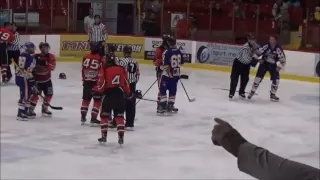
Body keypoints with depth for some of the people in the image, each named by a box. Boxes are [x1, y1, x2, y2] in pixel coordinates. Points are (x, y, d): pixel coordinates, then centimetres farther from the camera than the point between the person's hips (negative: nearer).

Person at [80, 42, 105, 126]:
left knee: (86, 99, 16)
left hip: (86, 82, 6)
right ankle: (93, 119, 0)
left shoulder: (86, 57, 2)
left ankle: (83, 117, 19)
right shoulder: (101, 59, -14)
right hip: (96, 83, -5)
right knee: (97, 100, 3)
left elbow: (83, 70, 9)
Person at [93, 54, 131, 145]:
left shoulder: (104, 70, -6)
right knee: (119, 117, 9)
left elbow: (101, 85, -9)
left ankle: (104, 136, 12)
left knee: (104, 116, 13)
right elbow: (126, 83, 8)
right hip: (120, 95, 3)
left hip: (108, 95, -3)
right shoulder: (122, 69, 5)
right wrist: (129, 93, 24)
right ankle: (121, 137, 2)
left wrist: (95, 90, 11)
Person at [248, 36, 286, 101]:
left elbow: (282, 59, -13)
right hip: (264, 63, -1)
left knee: (276, 79, -6)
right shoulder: (266, 46, -17)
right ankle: (252, 91, 9)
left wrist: (279, 66, -21)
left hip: (273, 65, 1)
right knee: (258, 77, -5)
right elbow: (258, 52, -9)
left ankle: (272, 94, 9)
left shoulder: (278, 49, -16)